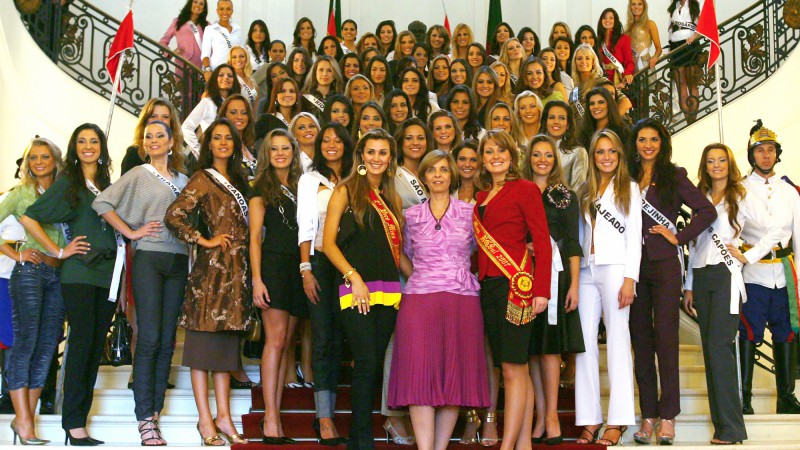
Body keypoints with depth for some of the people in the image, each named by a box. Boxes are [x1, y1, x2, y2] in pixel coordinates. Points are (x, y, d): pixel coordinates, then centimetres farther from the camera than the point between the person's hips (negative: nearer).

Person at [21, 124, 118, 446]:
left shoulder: (107, 184, 17)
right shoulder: (68, 183, 1)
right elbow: (28, 218, -4)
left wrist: (125, 243, 10)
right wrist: (58, 251, -6)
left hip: (108, 273, 5)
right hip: (80, 272, -5)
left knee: (96, 347, 4)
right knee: (82, 343, -9)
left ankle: (78, 421, 10)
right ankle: (74, 425, -5)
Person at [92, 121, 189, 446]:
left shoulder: (183, 180, 17)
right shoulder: (138, 175, 4)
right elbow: (102, 203, -5)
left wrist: (194, 258, 6)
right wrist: (131, 232, -8)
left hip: (178, 262, 4)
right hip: (148, 259, -4)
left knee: (167, 340, 4)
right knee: (149, 338, -9)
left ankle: (154, 410, 11)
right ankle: (146, 419, -6)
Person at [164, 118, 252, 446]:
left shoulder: (237, 179, 18)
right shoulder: (203, 179, -4)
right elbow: (173, 216, -15)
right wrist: (204, 240, -9)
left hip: (237, 268, 7)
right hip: (213, 266, -7)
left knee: (227, 342, 9)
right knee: (205, 340, -2)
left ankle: (223, 417, 15)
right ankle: (205, 419, 4)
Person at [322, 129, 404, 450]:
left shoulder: (392, 199, 19)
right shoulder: (346, 191, 3)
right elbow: (328, 242, -3)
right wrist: (354, 277, -13)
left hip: (388, 290, 5)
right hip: (356, 288, -5)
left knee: (373, 365, 5)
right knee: (367, 363, -12)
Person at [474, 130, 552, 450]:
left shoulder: (525, 189, -1)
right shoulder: (482, 196, 19)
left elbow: (542, 242, -6)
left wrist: (541, 290, -13)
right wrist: (477, 281, 6)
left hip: (515, 283, -7)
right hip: (488, 285, 7)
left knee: (512, 368, -7)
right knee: (516, 368, 9)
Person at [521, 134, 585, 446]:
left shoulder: (565, 196, 8)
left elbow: (572, 243, 3)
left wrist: (574, 284, -5)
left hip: (554, 274, -2)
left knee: (549, 344, -5)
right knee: (531, 346, 1)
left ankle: (551, 416, 1)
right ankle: (540, 417, 7)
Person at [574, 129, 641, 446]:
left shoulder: (629, 188, 8)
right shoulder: (585, 191, 19)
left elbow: (634, 236, 0)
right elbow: (579, 235, 15)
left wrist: (630, 278, -10)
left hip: (615, 267, -4)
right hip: (586, 270, 4)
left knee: (617, 340, -5)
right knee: (585, 340, -1)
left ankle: (618, 420, -3)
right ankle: (589, 418, 2)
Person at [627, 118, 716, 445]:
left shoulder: (674, 176, 3)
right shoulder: (628, 178, 12)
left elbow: (707, 211, -3)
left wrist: (679, 236, -7)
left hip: (665, 263, -3)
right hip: (634, 264, 4)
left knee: (665, 338, -5)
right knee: (640, 339, 4)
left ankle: (667, 415, 1)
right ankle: (648, 414, 11)